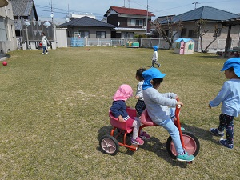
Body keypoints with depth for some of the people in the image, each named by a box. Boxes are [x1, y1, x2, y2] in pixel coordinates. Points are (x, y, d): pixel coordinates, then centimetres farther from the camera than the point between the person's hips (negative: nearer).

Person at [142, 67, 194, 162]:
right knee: (174, 131, -9)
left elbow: (160, 96, 19)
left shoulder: (149, 89, 9)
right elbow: (162, 100, -34)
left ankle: (175, 126, 42)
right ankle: (181, 154, -5)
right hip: (160, 118, -11)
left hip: (159, 113, 11)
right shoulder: (150, 91, -25)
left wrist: (172, 95, 12)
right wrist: (175, 102, -31)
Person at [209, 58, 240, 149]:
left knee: (228, 125, 5)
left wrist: (212, 104, -3)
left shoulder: (228, 84, -25)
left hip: (229, 109, -9)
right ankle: (219, 131, 50)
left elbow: (220, 97, -18)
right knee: (222, 118, 28)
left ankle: (229, 143, 18)